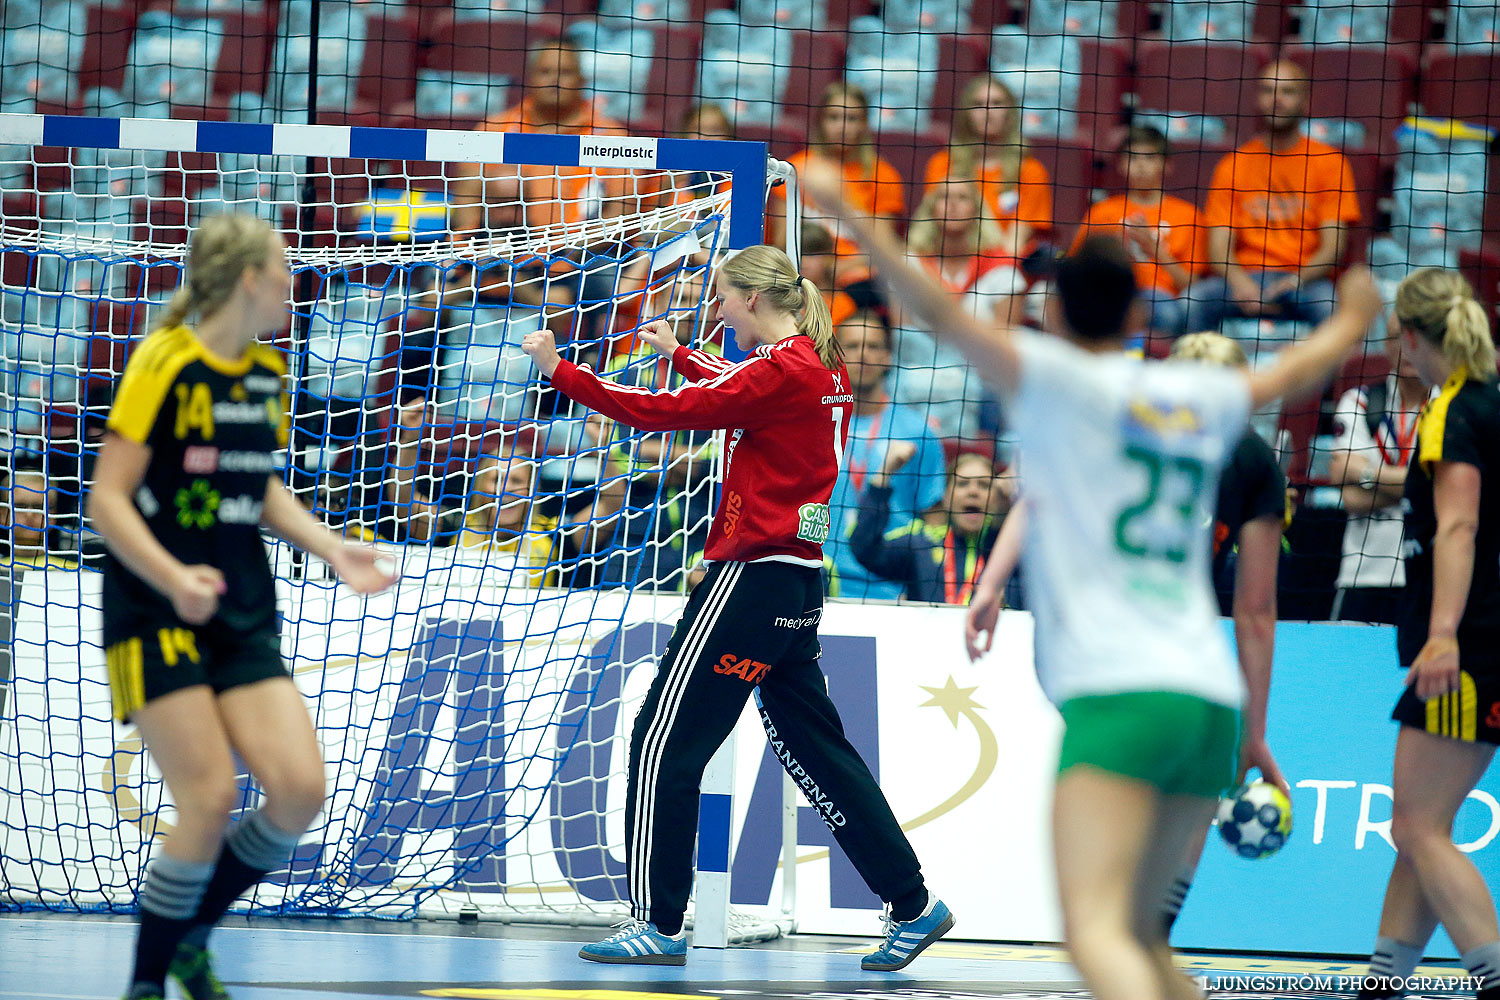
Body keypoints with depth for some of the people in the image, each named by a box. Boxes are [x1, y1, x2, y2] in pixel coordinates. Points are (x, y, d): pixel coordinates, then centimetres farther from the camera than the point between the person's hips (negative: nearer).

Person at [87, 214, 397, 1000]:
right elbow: (108, 500, -13)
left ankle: (191, 936, 12)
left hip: (243, 618, 7)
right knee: (210, 798, -15)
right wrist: (173, 577, -27)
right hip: (154, 613, -7)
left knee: (300, 788, -9)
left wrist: (330, 549, 11)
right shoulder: (165, 363, -11)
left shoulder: (267, 374, 12)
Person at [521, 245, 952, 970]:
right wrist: (678, 353, 44)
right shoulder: (821, 368, 11)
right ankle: (913, 905, 17)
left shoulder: (779, 371, -15)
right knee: (814, 747, 16)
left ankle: (658, 924, -2)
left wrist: (559, 371, -14)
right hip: (798, 583, 10)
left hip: (753, 578, -10)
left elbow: (660, 412, -20)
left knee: (663, 744, -3)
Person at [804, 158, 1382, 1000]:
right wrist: (1351, 322, 60)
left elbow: (942, 313, -10)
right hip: (1212, 705, 7)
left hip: (1117, 696, -7)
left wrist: (843, 211, -7)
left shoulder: (1059, 379, 2)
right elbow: (1298, 371, 39)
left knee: (1097, 932, -19)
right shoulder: (1200, 398, 19)